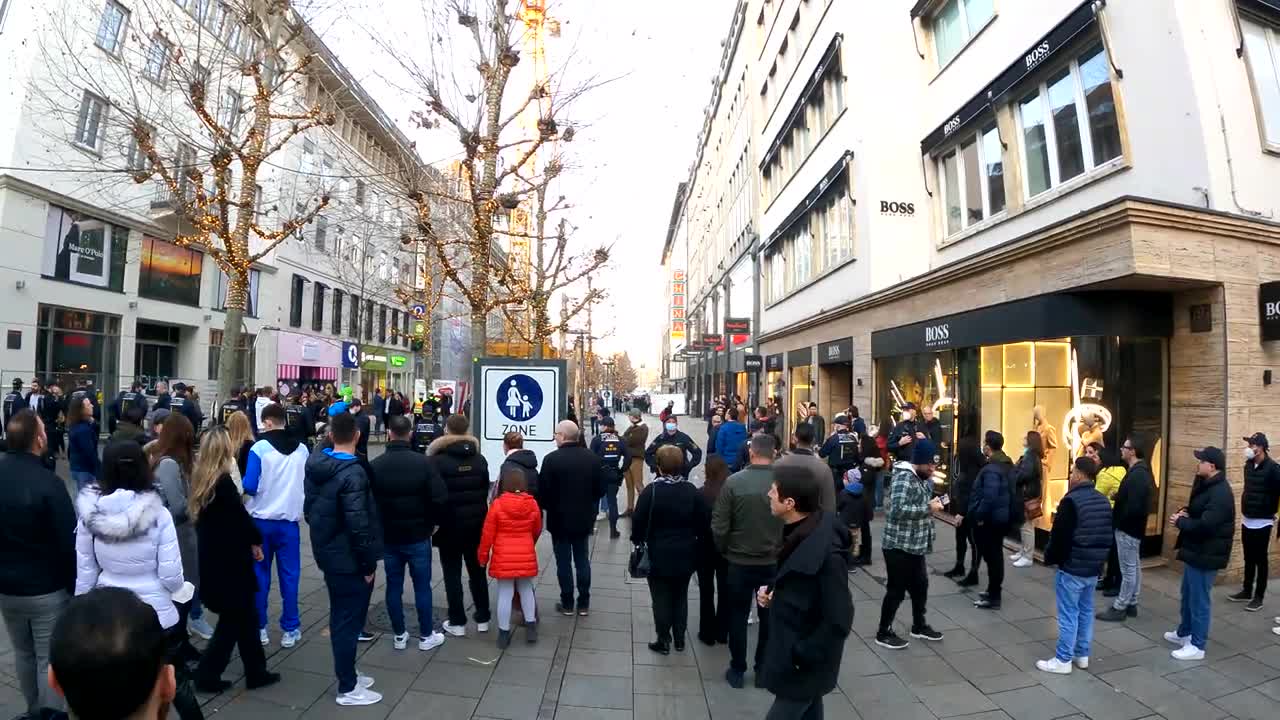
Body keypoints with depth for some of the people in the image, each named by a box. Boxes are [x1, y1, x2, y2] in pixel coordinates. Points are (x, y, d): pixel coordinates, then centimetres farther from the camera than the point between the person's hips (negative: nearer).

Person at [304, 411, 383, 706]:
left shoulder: (316, 464, 2)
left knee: (340, 616, 21)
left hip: (327, 552, 9)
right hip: (348, 558, -9)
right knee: (349, 620, 4)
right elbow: (358, 524, -26)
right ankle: (347, 689, 17)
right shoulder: (352, 473, -25)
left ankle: (347, 675, 35)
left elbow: (309, 508, 12)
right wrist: (369, 563, -16)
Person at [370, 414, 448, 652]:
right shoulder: (423, 462, -14)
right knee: (422, 586, 8)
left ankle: (399, 635, 23)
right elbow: (440, 498, -17)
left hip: (388, 536, 2)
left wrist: (378, 527, 13)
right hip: (418, 536, -2)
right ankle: (426, 636, 18)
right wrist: (435, 522, 1)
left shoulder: (375, 465, -6)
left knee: (394, 586, 13)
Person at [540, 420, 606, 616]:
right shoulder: (592, 458, -3)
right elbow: (600, 489, 2)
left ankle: (567, 604, 17)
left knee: (564, 562, 8)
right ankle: (584, 604, 20)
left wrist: (550, 508, 4)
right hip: (584, 518, 4)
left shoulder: (551, 459, -17)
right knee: (582, 560, 14)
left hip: (559, 519, -4)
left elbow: (543, 491, -15)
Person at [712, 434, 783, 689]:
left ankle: (737, 670, 26)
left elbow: (719, 526, -12)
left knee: (738, 616, 15)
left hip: (740, 561, -1)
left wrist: (724, 551, 7)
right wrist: (783, 551, 11)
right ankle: (763, 670, 30)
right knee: (769, 617, 18)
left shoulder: (734, 482, -16)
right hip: (774, 562, 1)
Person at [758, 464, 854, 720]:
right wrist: (772, 593, -3)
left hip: (804, 663, -8)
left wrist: (800, 655, -19)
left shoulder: (826, 553, -32)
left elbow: (839, 621, -26)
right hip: (792, 646, 8)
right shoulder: (801, 530, -5)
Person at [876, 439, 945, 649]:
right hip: (899, 546, -9)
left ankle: (919, 626, 40)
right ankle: (884, 633, 16)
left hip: (915, 546, 9)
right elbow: (898, 510, -32)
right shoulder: (904, 478, -22)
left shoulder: (920, 477, 9)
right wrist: (928, 508, -24)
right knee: (897, 590, 2)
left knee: (920, 586, 21)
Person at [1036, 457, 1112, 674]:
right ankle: (1082, 655, 27)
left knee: (1069, 614, 0)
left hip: (1072, 567, -8)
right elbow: (1108, 536, 15)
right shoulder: (1103, 501, 6)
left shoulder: (1071, 501, -21)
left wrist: (1049, 557, -3)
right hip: (1094, 567, 8)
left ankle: (1063, 660, 7)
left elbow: (1060, 536, -19)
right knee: (1086, 611, 17)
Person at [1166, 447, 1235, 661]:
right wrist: (1184, 512, 1)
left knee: (1199, 599, 0)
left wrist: (1180, 521, -15)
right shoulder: (1206, 485, 10)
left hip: (1206, 555, -10)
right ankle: (1184, 633, 36)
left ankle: (1197, 645, 11)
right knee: (1188, 595, 21)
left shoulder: (1220, 493, -23)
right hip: (1196, 550, 10)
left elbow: (1205, 525, -29)